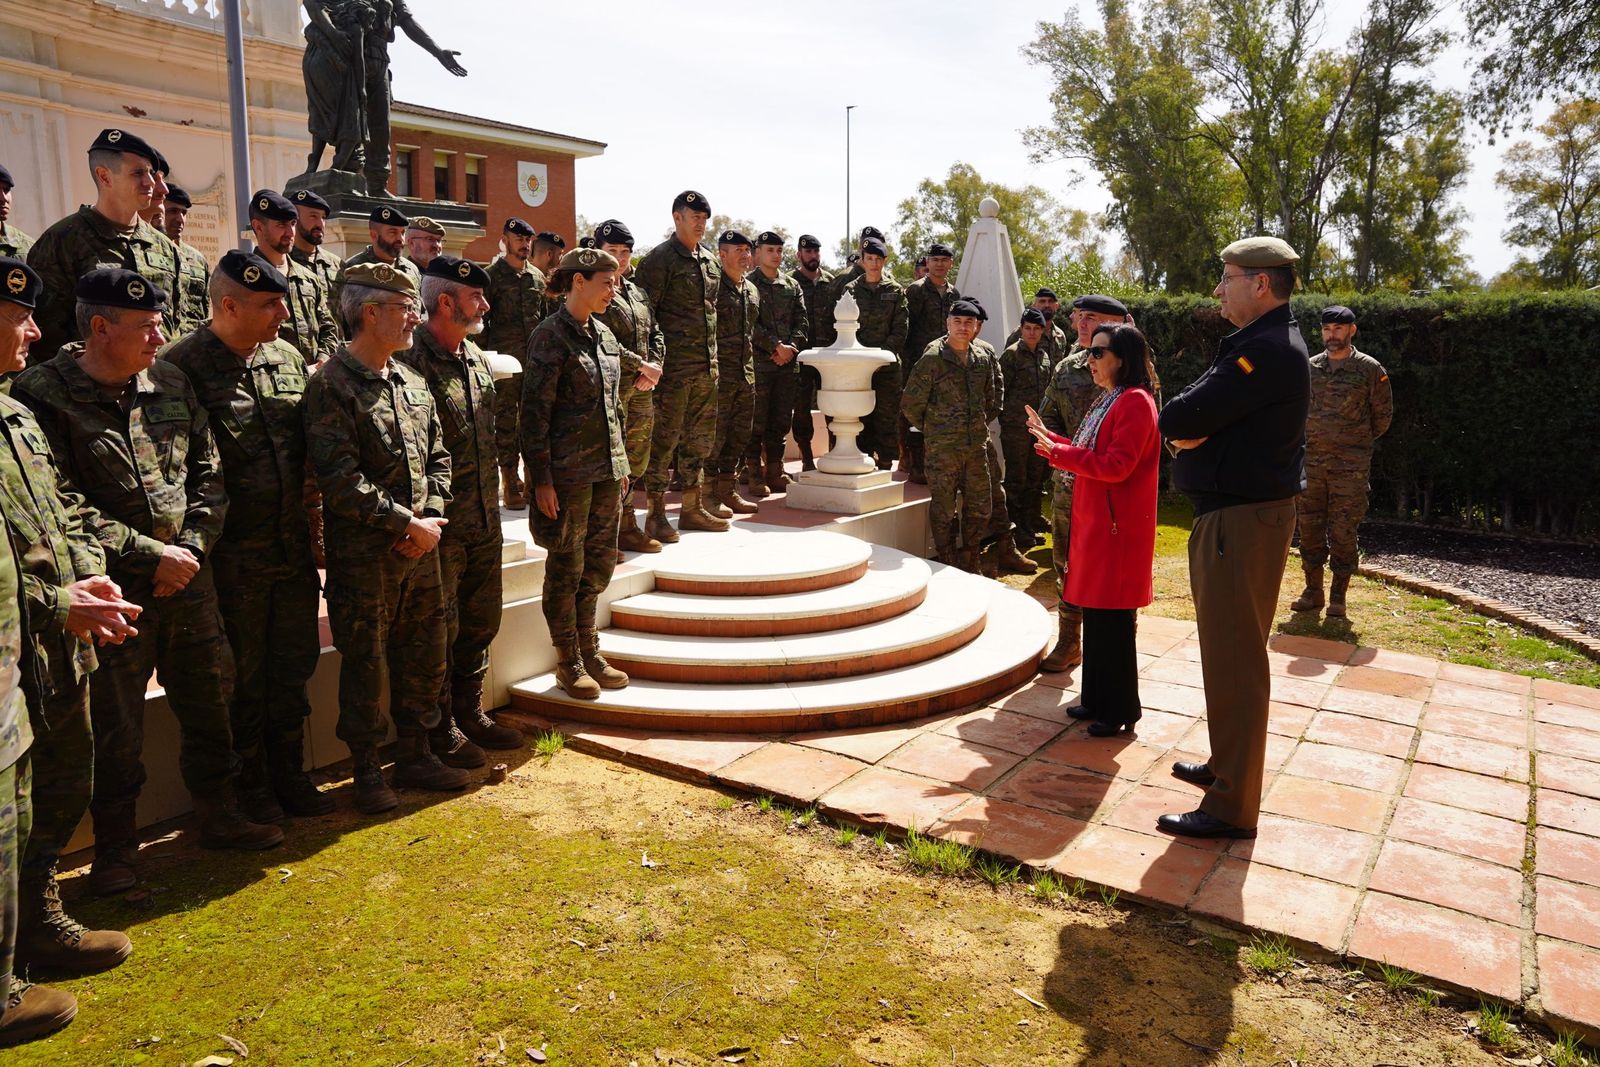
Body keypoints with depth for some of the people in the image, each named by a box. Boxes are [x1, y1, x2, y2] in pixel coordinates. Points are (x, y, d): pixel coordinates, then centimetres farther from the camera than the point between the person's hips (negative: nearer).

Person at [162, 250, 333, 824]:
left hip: (293, 549, 6)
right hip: (232, 556, -5)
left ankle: (289, 775, 30)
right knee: (242, 680, 9)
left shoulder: (289, 357, 7)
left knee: (294, 668, 15)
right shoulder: (181, 366, -11)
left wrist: (310, 529, 12)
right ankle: (250, 787, 25)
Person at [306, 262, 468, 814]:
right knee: (365, 664, 6)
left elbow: (438, 457, 14)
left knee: (423, 655, 15)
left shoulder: (413, 383, 12)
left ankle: (416, 756, 30)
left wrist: (432, 517, -3)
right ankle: (367, 770, 21)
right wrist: (405, 523, -16)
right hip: (363, 553, -7)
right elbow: (340, 479, -19)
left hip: (421, 545, 7)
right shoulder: (331, 385, -12)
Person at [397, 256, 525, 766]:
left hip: (484, 518, 8)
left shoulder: (476, 357, 11)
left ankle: (471, 713, 32)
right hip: (440, 522, -8)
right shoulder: (411, 360, -15)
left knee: (480, 621, 17)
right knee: (440, 628, 4)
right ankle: (441, 729, 19)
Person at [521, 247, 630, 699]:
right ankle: (569, 662, 17)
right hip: (568, 471, -7)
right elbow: (535, 412, -13)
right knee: (567, 566, 4)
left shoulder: (602, 334, 12)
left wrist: (620, 462, 18)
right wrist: (541, 479, -15)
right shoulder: (551, 336, -10)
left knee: (599, 561, 12)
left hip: (606, 469, 7)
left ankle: (589, 651, 26)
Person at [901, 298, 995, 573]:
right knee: (944, 511, 2)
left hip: (977, 444, 5)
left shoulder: (985, 356, 5)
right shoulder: (932, 359, -10)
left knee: (979, 509, 11)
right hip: (942, 447, -5)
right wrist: (932, 428, 5)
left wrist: (981, 424, 16)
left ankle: (969, 568, 27)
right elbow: (910, 404, -5)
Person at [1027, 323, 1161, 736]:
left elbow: (1116, 466, -23)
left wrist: (1057, 452, -21)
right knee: (1095, 614, 14)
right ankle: (1097, 699, 25)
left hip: (1117, 527, -10)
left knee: (1113, 620, -3)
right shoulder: (1108, 401, 17)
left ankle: (1121, 711, 8)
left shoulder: (1135, 403, -15)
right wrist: (1051, 439, 16)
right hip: (1094, 521, 10)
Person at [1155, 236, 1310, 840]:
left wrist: (1185, 424, -1)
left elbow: (1177, 420, -22)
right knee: (1230, 654, 20)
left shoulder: (1267, 351, -18)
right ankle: (1226, 766, 34)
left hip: (1242, 520, -11)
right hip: (1233, 513, 11)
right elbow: (1179, 423, 12)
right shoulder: (1263, 344, 17)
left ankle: (1232, 808, 3)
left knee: (1233, 661, -5)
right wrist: (1192, 430, -10)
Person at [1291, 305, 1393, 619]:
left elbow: (1382, 416, 6)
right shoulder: (1308, 367, 7)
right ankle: (1313, 591, 18)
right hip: (1310, 463, 3)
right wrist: (1311, 441, 13)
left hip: (1350, 466, -3)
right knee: (1309, 528, 7)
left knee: (1343, 532, 0)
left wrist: (1357, 442, 11)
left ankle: (1338, 597, 10)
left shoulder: (1370, 369, -2)